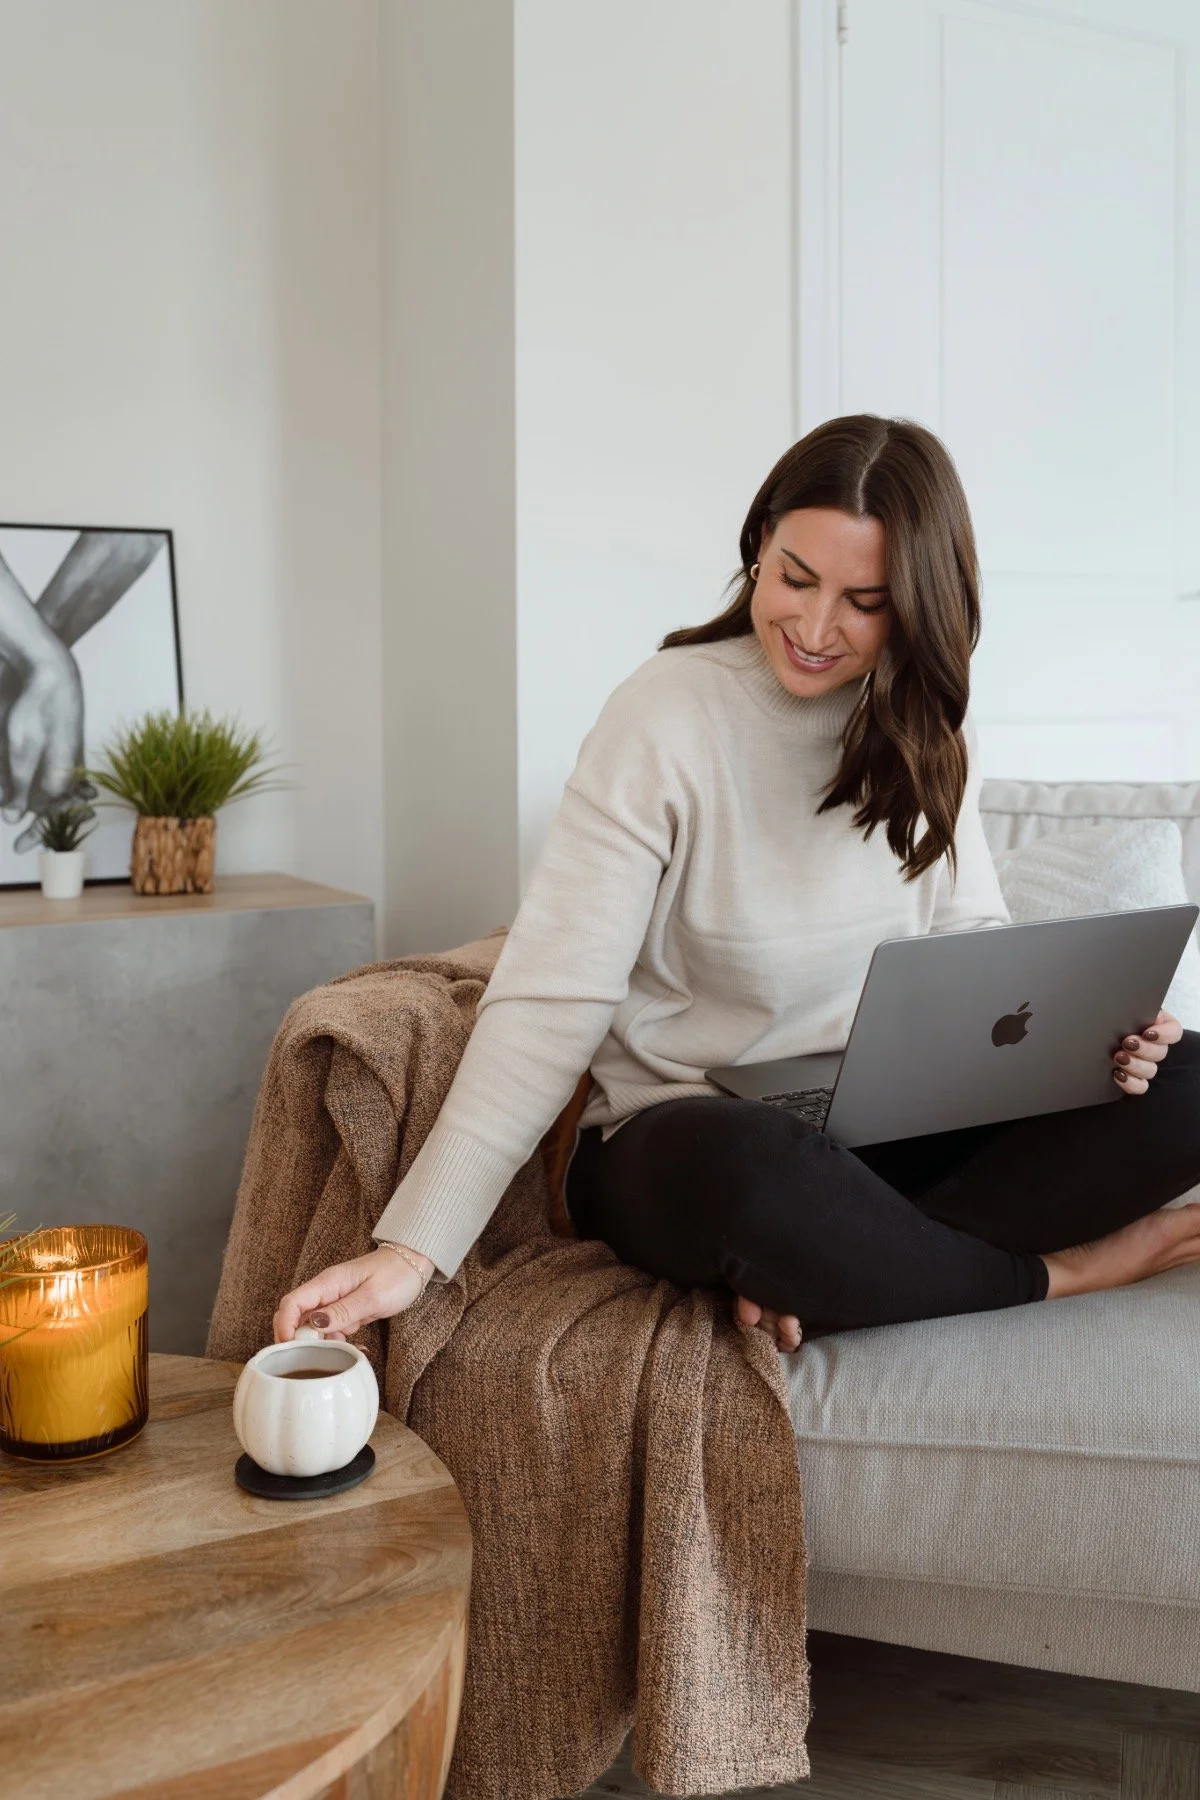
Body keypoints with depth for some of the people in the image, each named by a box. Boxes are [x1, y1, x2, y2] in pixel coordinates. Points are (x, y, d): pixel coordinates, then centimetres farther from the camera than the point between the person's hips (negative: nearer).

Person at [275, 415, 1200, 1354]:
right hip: (681, 1145, -5)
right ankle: (1059, 1271, -12)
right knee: (753, 1171, -41)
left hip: (888, 1128, 6)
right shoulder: (664, 718, -13)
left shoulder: (922, 729, 5)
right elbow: (551, 998, -19)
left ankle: (825, 1275, -18)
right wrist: (414, 1249, -25)